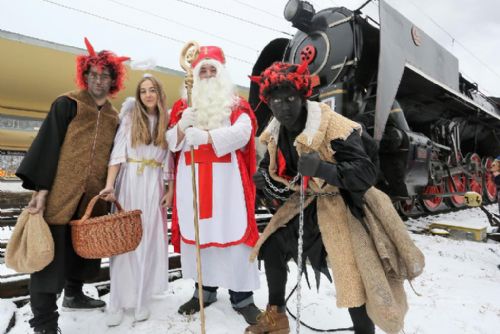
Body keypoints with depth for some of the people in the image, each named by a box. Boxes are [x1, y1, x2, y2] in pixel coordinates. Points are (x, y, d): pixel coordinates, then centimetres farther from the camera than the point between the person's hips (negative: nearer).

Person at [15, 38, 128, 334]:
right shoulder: (67, 104, -1)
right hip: (60, 192, -5)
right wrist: (40, 188, -13)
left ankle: (74, 294, 37)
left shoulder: (113, 117, 13)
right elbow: (47, 144, -6)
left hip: (93, 196, 5)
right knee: (51, 251, -3)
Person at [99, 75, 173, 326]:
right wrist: (110, 184, -14)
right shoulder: (130, 118, 5)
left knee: (148, 241, 3)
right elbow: (118, 153, -3)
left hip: (154, 185, 1)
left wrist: (171, 190, -1)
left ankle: (142, 300, 15)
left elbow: (171, 160, 7)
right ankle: (118, 302, 11)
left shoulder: (167, 123, 8)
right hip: (129, 182, -1)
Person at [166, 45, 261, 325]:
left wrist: (206, 136, -23)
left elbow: (242, 133, -10)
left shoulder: (236, 104, 9)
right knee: (196, 230, 4)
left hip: (227, 178, -3)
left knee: (233, 230, -5)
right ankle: (205, 290, 19)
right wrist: (181, 126, -10)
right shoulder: (184, 106, 18)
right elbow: (172, 142, 12)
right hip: (192, 179, 3)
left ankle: (242, 296, 5)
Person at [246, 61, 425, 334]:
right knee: (272, 247, 11)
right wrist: (266, 182, -14)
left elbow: (367, 173, -28)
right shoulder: (275, 135, -1)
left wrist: (323, 168, -43)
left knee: (355, 278, -11)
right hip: (307, 205, 7)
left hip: (343, 208, -6)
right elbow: (272, 173, 11)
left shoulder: (334, 126, -24)